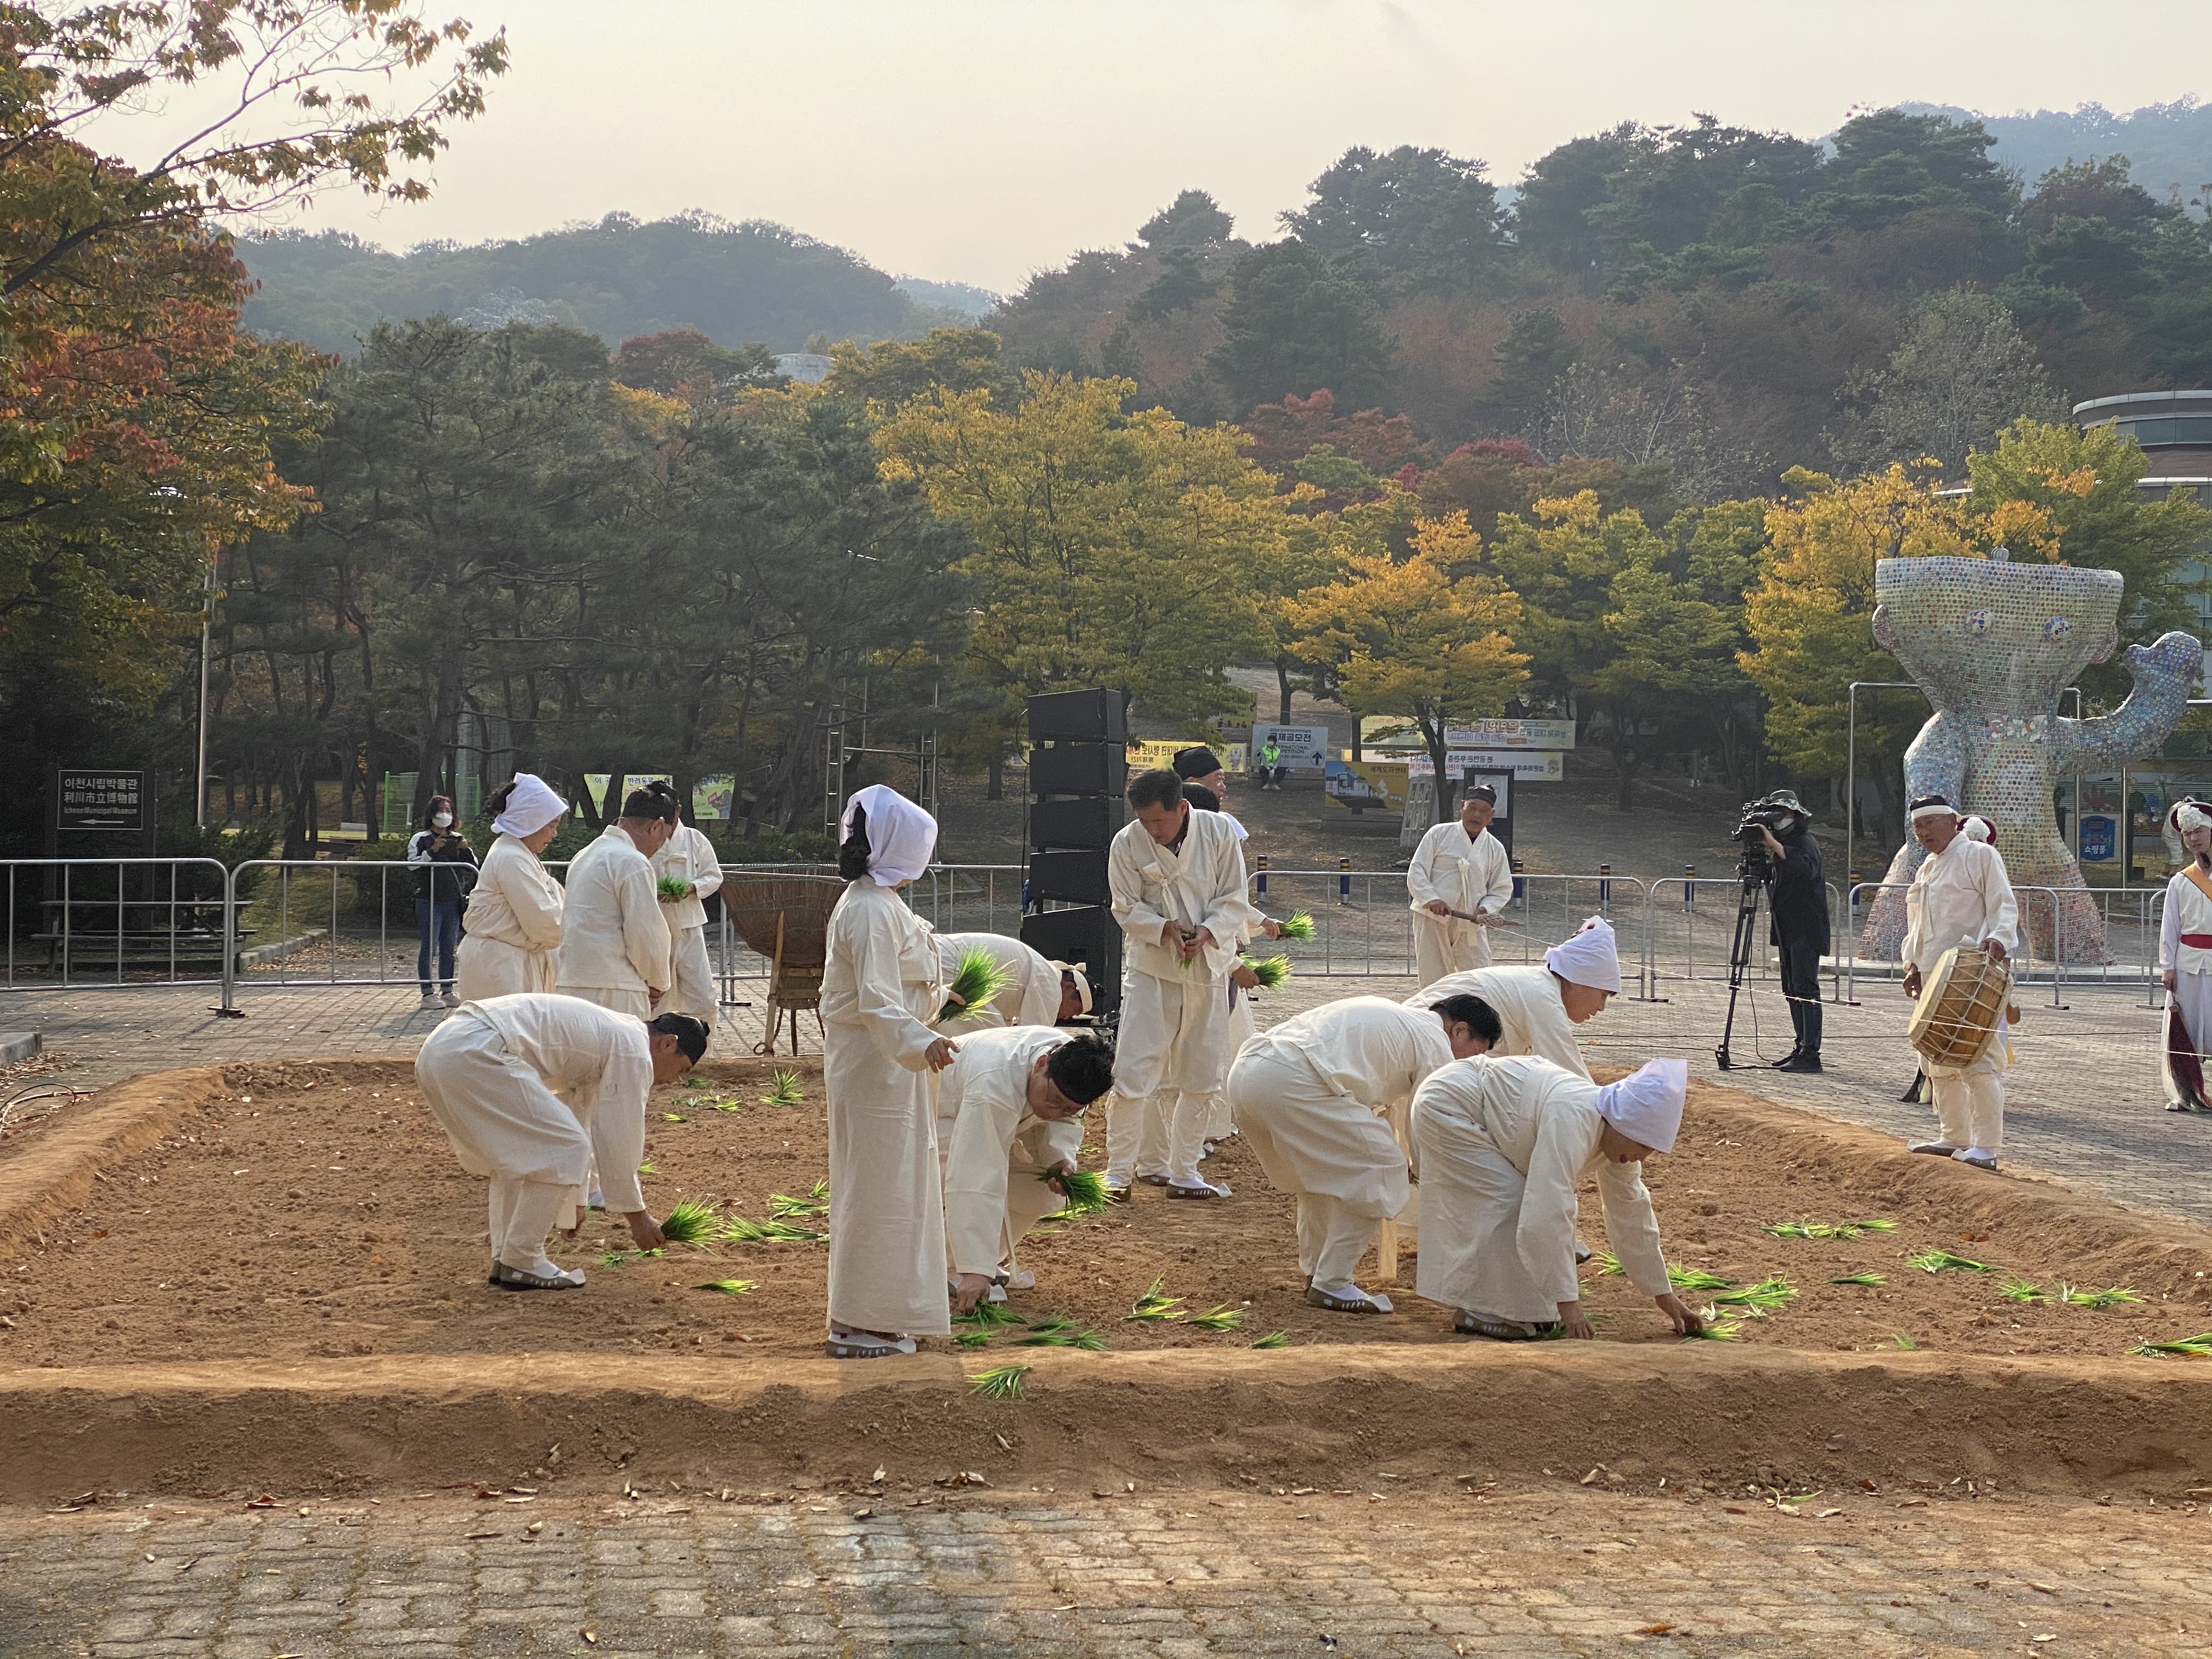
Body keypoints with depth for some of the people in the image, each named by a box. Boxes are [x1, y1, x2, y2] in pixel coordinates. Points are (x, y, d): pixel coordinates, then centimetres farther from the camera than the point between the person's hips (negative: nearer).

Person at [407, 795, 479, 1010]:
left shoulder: (457, 839, 14)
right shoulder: (420, 839, 0)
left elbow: (472, 866, 13)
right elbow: (412, 864, -10)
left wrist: (465, 851, -6)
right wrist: (432, 851, -21)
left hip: (454, 901, 5)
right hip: (429, 901, -5)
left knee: (449, 949, 9)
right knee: (429, 946, -6)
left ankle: (447, 992, 14)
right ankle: (428, 993, -5)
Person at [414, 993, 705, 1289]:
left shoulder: (603, 1037, 30)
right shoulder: (633, 1051, 1)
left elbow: (576, 1115, 39)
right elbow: (619, 1138, 3)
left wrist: (573, 1203, 45)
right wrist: (637, 1216, 14)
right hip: (474, 1055, -10)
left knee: (515, 1150, 25)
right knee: (563, 1149, -4)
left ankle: (505, 1260, 22)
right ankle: (520, 1264, 1)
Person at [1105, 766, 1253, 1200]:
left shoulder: (1218, 832, -8)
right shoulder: (1127, 844, -10)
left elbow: (1234, 899, -3)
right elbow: (1127, 908, -4)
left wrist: (1208, 931, -21)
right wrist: (1165, 928, -22)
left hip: (1209, 966, 2)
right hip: (1151, 967, -2)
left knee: (1202, 1077, 7)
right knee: (1134, 1072, -8)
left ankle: (1183, 1171, 18)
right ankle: (1119, 1170, 2)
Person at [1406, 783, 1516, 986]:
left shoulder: (1495, 849, 6)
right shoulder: (1439, 834, 0)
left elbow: (1503, 889, 13)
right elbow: (1416, 872, -3)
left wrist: (1486, 908, -7)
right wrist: (1431, 899, -20)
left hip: (1470, 924, 2)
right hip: (1432, 919, -2)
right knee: (1433, 982, 0)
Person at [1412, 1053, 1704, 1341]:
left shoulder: (1621, 1138, -5)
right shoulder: (1573, 1122, -34)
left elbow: (1633, 1216, 6)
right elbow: (1549, 1215, -37)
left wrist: (1664, 1295, 9)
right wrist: (1567, 1303, -33)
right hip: (1447, 1107, -9)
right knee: (1508, 1204, -16)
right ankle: (1484, 1314, -8)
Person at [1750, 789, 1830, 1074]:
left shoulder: (1806, 844, -11)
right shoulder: (1783, 845, 16)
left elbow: (1805, 869, -32)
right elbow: (1772, 877, 22)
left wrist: (1773, 844, -32)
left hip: (1806, 929, -10)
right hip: (1787, 929, 10)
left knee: (1805, 988, -13)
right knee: (1791, 989, 12)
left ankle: (1811, 1054, -15)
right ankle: (1801, 1047, 18)